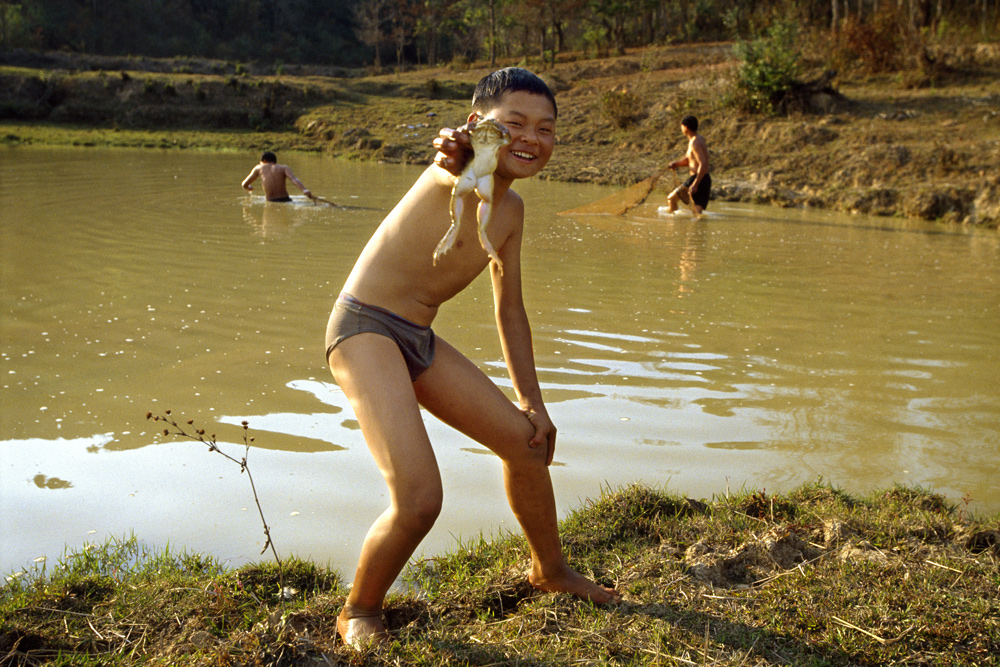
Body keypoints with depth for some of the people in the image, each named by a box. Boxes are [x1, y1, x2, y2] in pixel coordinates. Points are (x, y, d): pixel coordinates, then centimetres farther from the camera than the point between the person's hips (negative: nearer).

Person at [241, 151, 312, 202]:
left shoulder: (259, 168, 17)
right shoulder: (284, 167, 12)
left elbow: (244, 184, 21)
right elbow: (294, 179, -9)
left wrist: (248, 188, 45)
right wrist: (304, 190, -23)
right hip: (285, 200, 0)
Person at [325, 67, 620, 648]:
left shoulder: (511, 208, 9)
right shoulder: (464, 171, -18)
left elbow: (510, 308, 18)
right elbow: (464, 162, -46)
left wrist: (532, 400, 19)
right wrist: (460, 156, -71)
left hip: (419, 341, 9)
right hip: (365, 329, -9)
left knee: (527, 440, 17)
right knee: (419, 498, -22)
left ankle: (551, 569, 43)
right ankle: (360, 612, 8)